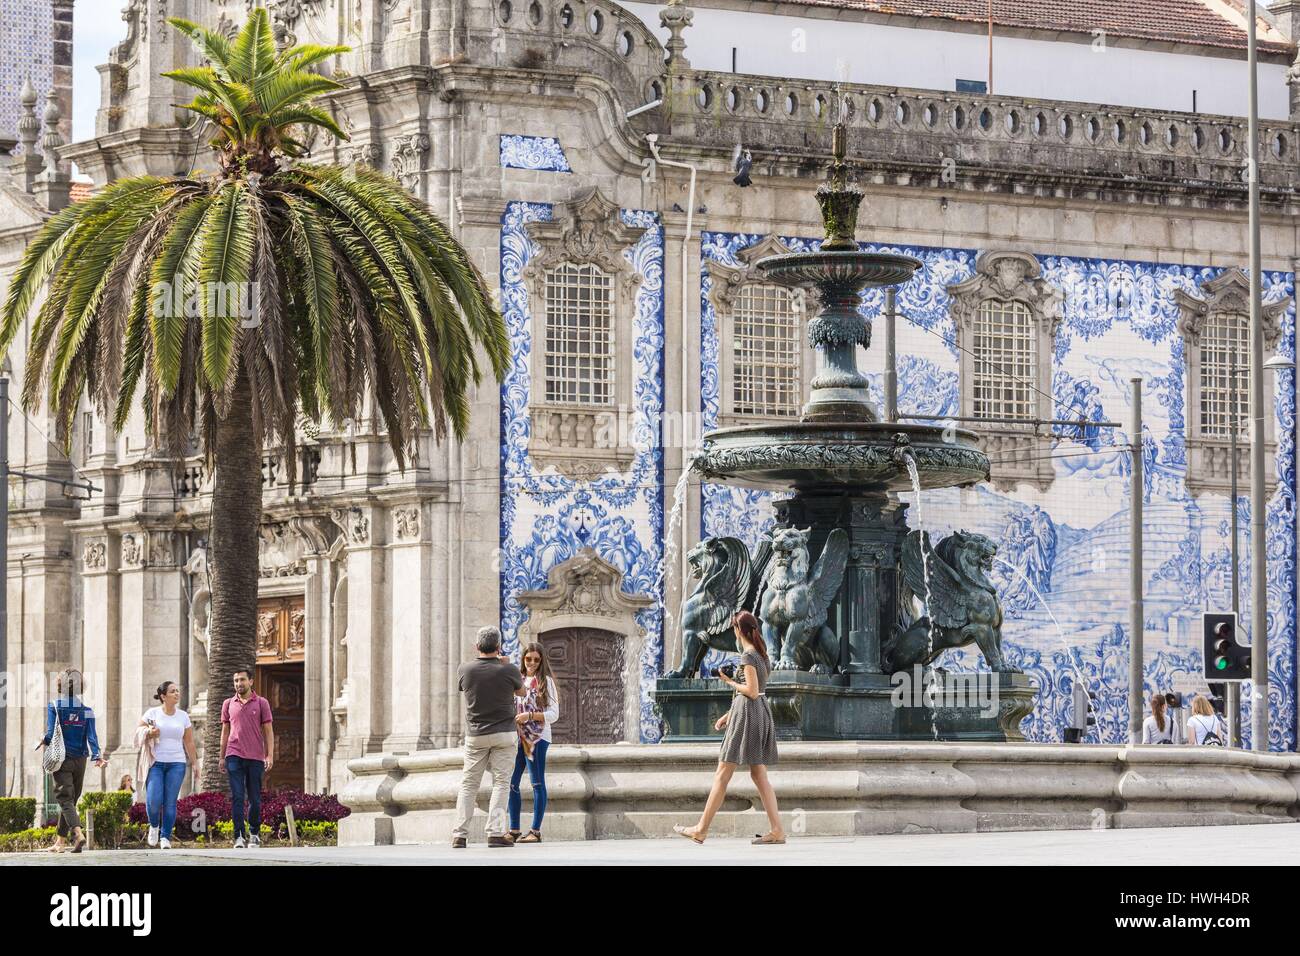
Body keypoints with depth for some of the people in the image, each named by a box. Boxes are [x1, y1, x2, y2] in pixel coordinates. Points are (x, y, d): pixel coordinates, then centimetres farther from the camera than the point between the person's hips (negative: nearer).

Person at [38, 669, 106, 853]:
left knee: (65, 798, -6)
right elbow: (91, 736, -8)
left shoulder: (54, 706, -8)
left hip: (61, 760, -3)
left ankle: (78, 833, -28)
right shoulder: (86, 709, 1)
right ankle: (60, 841, 21)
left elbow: (51, 733, -13)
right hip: (80, 760, 3)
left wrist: (44, 741, 7)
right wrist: (96, 756, -11)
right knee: (70, 799, 14)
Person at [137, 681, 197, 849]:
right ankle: (154, 826, 14)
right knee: (153, 800, -14)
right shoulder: (152, 713, 2)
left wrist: (194, 763, 12)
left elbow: (189, 742, 14)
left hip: (176, 763, 2)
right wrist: (148, 732, -13)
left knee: (170, 802, -4)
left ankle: (165, 837, 6)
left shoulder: (183, 716, 9)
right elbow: (138, 731, 8)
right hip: (155, 763, -2)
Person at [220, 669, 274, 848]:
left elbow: (268, 731, 4)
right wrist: (222, 757, 12)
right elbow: (225, 731, 15)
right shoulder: (228, 704, 11)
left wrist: (270, 756, -4)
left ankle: (254, 833, 20)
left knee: (255, 799, 4)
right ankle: (239, 836, -11)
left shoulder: (261, 703, 5)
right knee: (237, 797, -8)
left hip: (255, 757, -1)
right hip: (234, 756, 1)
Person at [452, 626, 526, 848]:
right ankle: (496, 832, -9)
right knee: (501, 783, 2)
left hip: (475, 736, 2)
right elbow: (521, 692, 10)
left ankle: (459, 835, 3)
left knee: (468, 784, 8)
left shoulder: (465, 669, -7)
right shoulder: (508, 671, -10)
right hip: (505, 734, -2)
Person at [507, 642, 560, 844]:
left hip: (537, 737, -6)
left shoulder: (546, 682, -1)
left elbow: (553, 714, -7)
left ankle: (535, 831, -2)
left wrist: (529, 716, -18)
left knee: (537, 783, -3)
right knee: (512, 783, 4)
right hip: (517, 737, 6)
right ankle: (514, 830, 10)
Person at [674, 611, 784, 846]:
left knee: (722, 774, -3)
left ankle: (701, 829, 0)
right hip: (762, 713, 9)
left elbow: (752, 692, -18)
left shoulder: (748, 656, -12)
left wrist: (729, 682, -4)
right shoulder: (762, 654, 15)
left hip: (747, 714, -9)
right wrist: (728, 714, 21)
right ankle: (777, 830, -3)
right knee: (759, 775, 6)